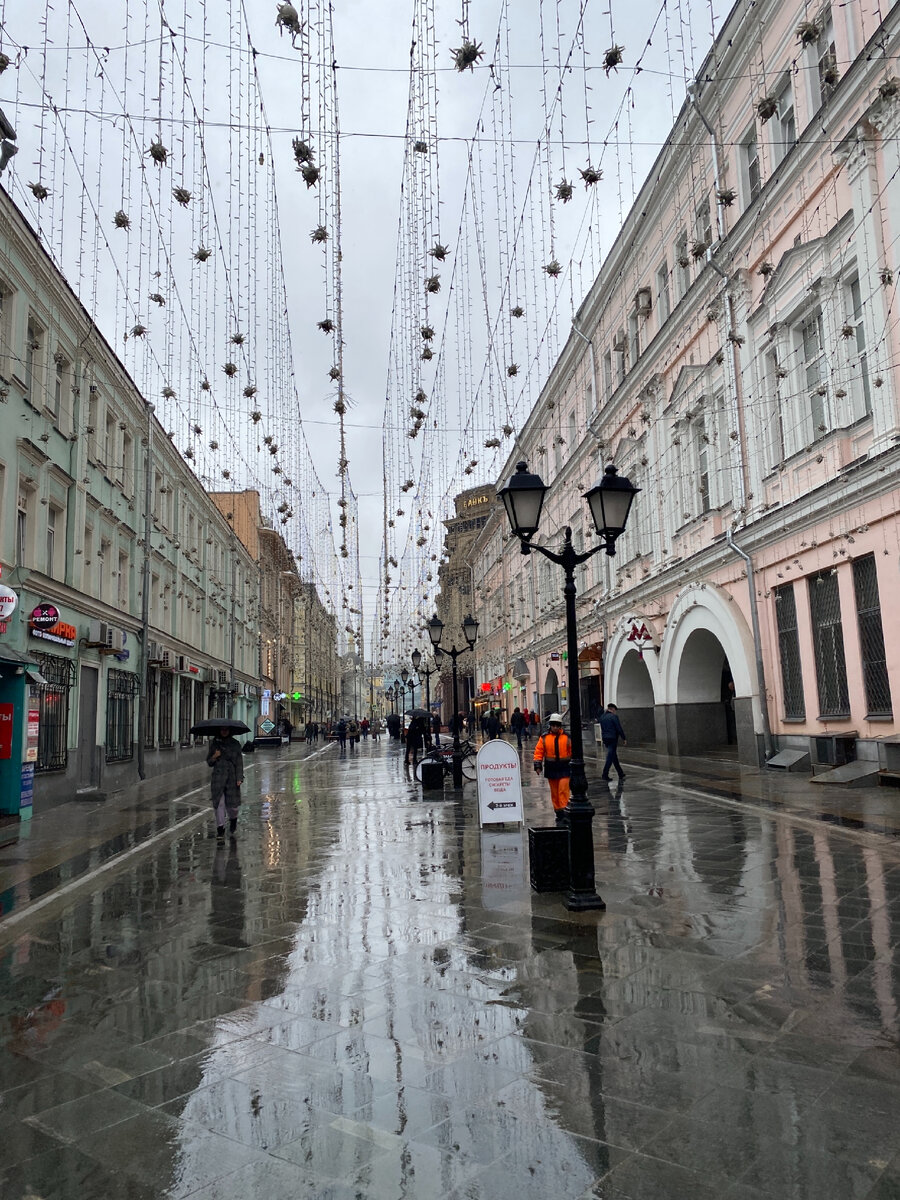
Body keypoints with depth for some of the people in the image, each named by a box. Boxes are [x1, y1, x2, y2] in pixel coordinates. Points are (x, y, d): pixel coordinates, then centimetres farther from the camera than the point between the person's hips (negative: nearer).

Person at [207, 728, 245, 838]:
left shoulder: (235, 744, 5)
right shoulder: (214, 744, 8)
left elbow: (239, 762, 3)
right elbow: (209, 762, 12)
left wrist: (239, 778, -6)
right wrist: (214, 757, -9)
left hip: (232, 777, -1)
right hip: (218, 777, 1)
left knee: (232, 804, -2)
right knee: (218, 802, -3)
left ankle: (233, 819, 30)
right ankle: (220, 828, 9)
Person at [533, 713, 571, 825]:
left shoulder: (567, 737, 0)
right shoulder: (544, 737, 2)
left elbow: (573, 752, 5)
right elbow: (538, 752, 3)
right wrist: (538, 765, -2)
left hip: (564, 769, -2)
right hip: (551, 769, 2)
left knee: (563, 791, -11)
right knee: (554, 793, 8)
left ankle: (564, 811, -8)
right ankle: (558, 814, 17)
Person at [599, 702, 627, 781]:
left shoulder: (602, 717, 10)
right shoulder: (614, 716, -12)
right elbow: (619, 729, -13)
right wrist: (624, 739, -6)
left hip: (605, 738, 7)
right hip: (613, 738, -7)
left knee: (614, 756, 16)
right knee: (610, 756, -4)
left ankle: (621, 773, 24)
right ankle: (605, 774, -8)